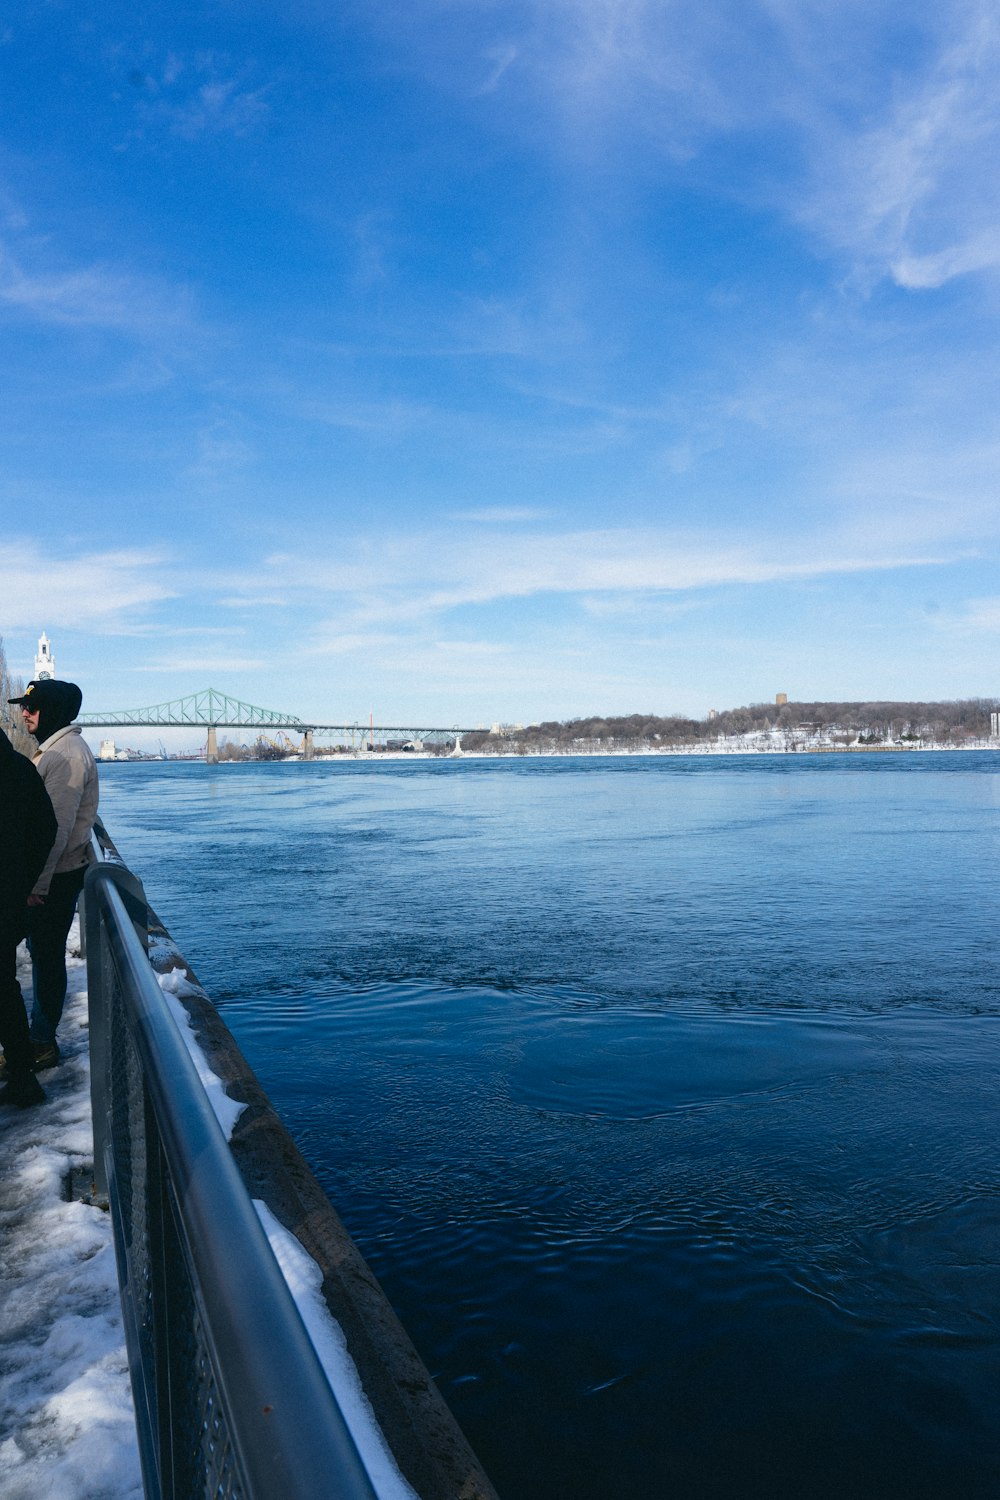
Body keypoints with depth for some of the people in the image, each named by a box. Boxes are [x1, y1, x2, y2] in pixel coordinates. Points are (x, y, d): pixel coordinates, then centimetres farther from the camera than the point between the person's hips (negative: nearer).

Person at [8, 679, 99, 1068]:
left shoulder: (67, 755, -19)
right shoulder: (53, 749, 15)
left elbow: (58, 826, -23)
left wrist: (38, 883, -22)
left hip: (56, 876, -10)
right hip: (45, 873, 10)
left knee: (47, 956, 0)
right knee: (41, 952, 17)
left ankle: (42, 1043, 11)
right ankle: (40, 1034, 29)